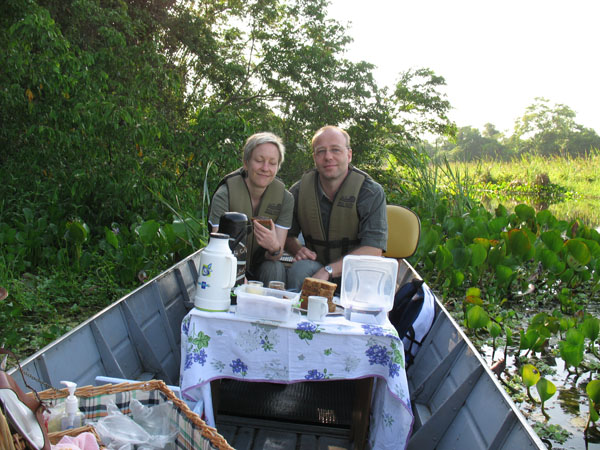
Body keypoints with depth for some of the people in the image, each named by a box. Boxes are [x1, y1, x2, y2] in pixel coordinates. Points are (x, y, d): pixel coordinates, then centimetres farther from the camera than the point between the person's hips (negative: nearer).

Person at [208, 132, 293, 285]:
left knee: (276, 268, -28)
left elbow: (277, 255, -12)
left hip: (261, 267, 2)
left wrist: (274, 248, -37)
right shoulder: (224, 194, -16)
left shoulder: (284, 198, -8)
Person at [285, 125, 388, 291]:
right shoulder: (299, 191, -2)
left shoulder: (371, 192, -11)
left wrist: (328, 271, -30)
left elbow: (373, 250, -20)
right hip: (316, 264, 2)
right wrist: (298, 249, -13)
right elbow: (287, 235, 12)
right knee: (299, 269, -30)